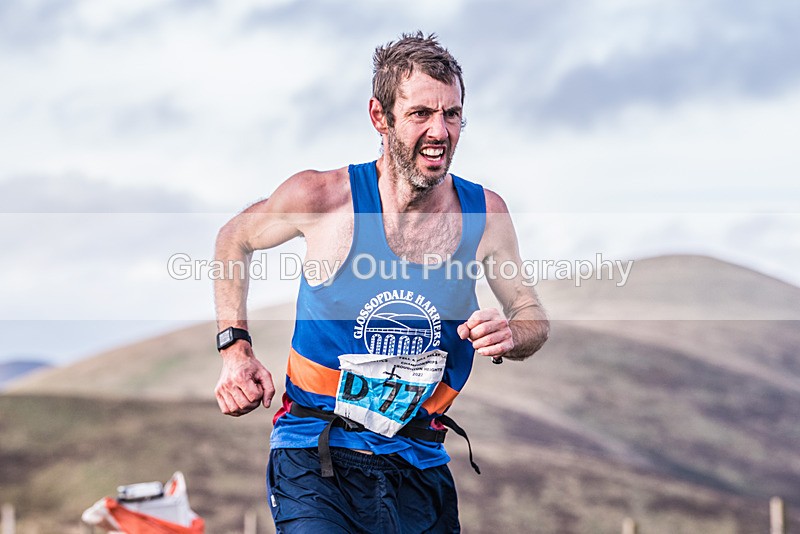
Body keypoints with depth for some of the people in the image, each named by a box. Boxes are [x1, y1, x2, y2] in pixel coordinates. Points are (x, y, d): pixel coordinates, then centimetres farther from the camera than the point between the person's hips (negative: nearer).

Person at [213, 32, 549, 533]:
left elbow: (533, 317, 13)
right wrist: (236, 349, -1)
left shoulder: (485, 213, -1)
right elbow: (234, 240, 10)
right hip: (314, 458, -4)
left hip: (419, 467, 4)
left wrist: (510, 337, -12)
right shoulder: (322, 196, -10)